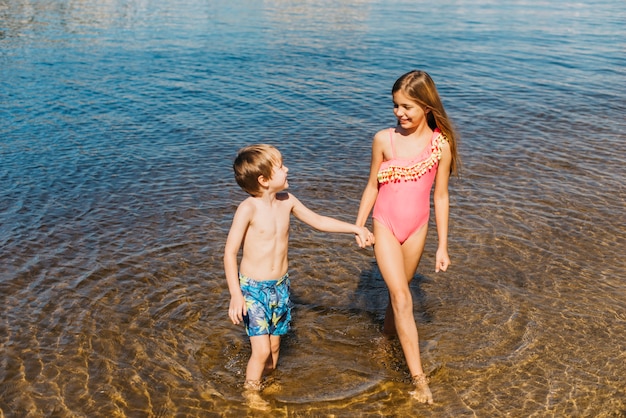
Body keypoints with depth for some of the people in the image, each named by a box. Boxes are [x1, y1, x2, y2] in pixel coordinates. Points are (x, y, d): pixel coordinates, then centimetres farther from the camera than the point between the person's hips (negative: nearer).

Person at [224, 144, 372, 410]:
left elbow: (319, 221, 12)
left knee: (274, 346, 14)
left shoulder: (287, 201, -2)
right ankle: (250, 393, 20)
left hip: (280, 286, 6)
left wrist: (355, 228, 9)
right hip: (253, 288, -6)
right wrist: (236, 295, -20)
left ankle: (266, 384, 38)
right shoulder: (248, 209, -21)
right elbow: (230, 252, -17)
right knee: (261, 350, -6)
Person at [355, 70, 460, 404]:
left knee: (398, 292, 16)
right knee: (402, 298, -7)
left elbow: (440, 196, -2)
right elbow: (372, 186, 1)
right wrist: (358, 227, 5)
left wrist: (442, 246, 1)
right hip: (385, 226, -1)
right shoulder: (384, 140, -10)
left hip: (416, 228, 2)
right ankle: (418, 378, -3)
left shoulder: (441, 144, -8)